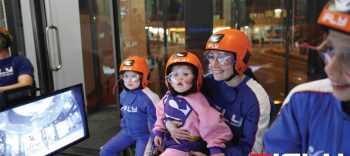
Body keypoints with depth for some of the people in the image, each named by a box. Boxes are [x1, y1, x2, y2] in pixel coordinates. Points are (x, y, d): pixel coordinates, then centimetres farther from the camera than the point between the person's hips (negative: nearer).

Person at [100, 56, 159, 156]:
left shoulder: (149, 97, -20)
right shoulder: (123, 94, 2)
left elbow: (155, 123, -16)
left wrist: (151, 144, -15)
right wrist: (124, 129, 18)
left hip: (144, 135, -6)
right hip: (127, 132, 7)